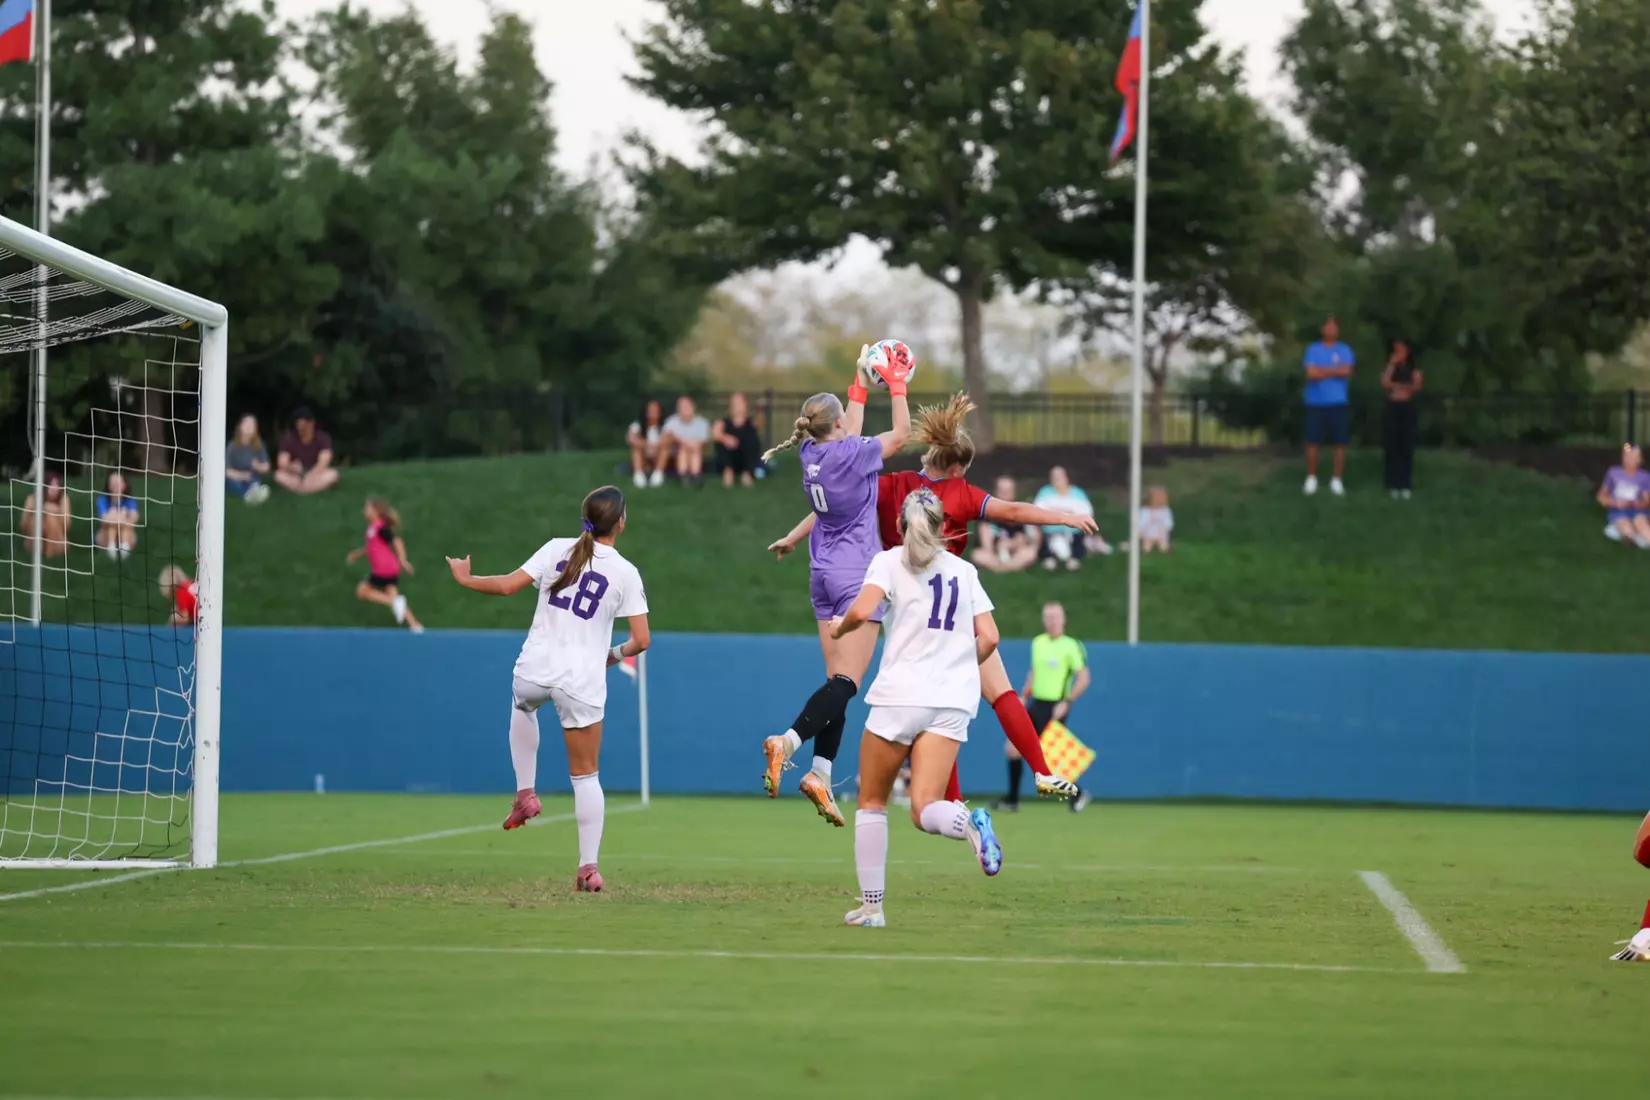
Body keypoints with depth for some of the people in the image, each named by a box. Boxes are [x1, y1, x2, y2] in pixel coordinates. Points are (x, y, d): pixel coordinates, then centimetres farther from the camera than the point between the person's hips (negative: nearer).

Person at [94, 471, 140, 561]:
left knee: (124, 513, -26)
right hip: (105, 540, -1)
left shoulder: (130, 501, -3)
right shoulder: (102, 500, -4)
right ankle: (111, 546, -49)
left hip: (125, 536, 1)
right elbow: (104, 519, -24)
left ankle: (125, 545, -51)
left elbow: (134, 517, -26)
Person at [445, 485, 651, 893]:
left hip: (535, 670, 2)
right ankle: (589, 867, 0)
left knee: (522, 705, 39)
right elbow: (641, 640, -5)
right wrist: (614, 655, 16)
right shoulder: (625, 573, -3)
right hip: (582, 684, -2)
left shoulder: (557, 549, 0)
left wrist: (466, 579, 11)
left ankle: (525, 793, 25)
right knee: (586, 776, 10)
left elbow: (508, 585, -6)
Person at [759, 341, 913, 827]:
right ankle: (788, 742, -31)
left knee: (838, 681, 7)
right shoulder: (850, 455, -13)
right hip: (856, 575, -8)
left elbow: (850, 435, 27)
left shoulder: (812, 453, 6)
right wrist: (897, 384, 11)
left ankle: (820, 772, -1)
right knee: (846, 682, -13)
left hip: (825, 576, 8)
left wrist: (861, 383, 32)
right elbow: (902, 432, 1)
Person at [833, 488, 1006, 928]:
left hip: (900, 694, -3)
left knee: (872, 802, 14)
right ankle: (971, 823, -41)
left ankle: (871, 905, 10)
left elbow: (861, 611, -13)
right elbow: (988, 637, 8)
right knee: (924, 810, -8)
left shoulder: (890, 561, 4)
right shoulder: (964, 571, 16)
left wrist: (839, 627, 8)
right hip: (953, 702, 3)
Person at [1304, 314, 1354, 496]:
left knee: (1340, 443, -1)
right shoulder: (1313, 350, 5)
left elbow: (1346, 371, -10)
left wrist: (1322, 370, -8)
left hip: (1338, 403, 0)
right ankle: (1311, 479, 7)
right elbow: (1311, 373, -8)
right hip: (1316, 403, 0)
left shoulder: (1345, 351, 5)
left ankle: (1337, 481, 4)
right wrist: (1334, 372, -8)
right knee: (1313, 442, -1)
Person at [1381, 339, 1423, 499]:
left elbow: (1417, 386, -10)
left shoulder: (1414, 370, 8)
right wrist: (1392, 364, -7)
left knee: (1407, 449, -4)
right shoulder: (1389, 369, 11)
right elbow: (1385, 383, -9)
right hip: (1392, 409, 1)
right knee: (1392, 448, -3)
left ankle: (1406, 486, -1)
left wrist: (1395, 386, -11)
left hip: (1408, 409, -1)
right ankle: (1394, 485, 0)